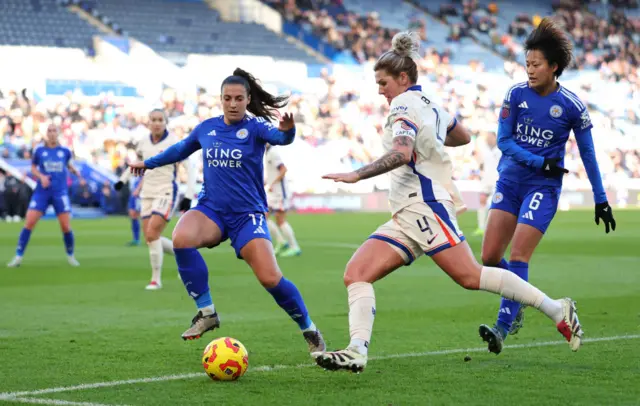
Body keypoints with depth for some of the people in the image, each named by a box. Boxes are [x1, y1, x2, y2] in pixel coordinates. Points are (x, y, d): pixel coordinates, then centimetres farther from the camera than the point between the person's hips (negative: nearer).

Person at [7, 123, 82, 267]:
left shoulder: (65, 151, 3)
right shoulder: (39, 151, 1)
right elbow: (33, 168, 12)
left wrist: (75, 171, 3)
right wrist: (41, 176, -6)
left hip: (60, 192, 0)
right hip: (42, 192, 0)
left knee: (66, 226, -4)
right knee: (29, 223, -10)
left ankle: (70, 256, 19)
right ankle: (18, 257, -2)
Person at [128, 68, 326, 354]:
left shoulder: (254, 127, -6)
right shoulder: (206, 128, 7)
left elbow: (279, 137, -30)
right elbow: (181, 149, 26)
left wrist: (287, 130, -53)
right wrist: (149, 163, 38)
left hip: (247, 214, -3)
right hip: (211, 209, 3)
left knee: (270, 278, -16)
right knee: (181, 238, -31)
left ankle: (310, 331, 10)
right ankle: (206, 312, -18)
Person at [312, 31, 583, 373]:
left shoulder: (404, 105, -7)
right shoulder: (429, 105, 21)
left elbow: (401, 154, -25)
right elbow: (462, 136, 37)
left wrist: (357, 175, -26)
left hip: (424, 204, -10)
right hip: (405, 219, 10)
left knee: (470, 276, -15)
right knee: (355, 274, -4)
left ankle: (557, 310, -8)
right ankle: (357, 351, -20)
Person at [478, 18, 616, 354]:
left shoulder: (571, 106, -8)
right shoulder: (516, 94, -2)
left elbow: (587, 154, 2)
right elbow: (503, 140, -1)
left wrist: (601, 200, 4)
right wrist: (539, 162, -15)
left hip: (543, 187, -4)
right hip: (510, 180, 4)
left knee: (518, 257, -15)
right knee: (490, 257, -1)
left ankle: (502, 328, -14)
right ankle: (515, 307, 25)